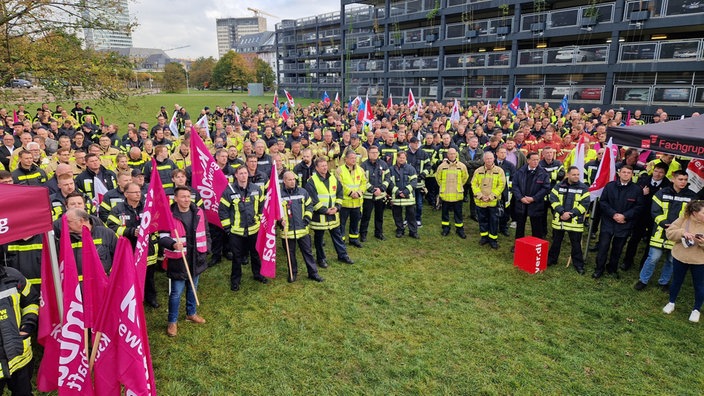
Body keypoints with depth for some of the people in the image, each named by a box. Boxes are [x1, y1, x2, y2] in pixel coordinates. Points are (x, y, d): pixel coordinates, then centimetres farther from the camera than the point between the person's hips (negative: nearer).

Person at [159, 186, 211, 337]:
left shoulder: (198, 213, 1)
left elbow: (205, 232, 12)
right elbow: (162, 237, -18)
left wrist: (206, 249, 9)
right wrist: (173, 244, -38)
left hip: (196, 258, 5)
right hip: (178, 260, -5)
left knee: (193, 288, 21)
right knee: (176, 292, 2)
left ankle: (191, 313, 41)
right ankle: (172, 321, 20)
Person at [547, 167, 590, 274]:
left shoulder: (583, 188, -2)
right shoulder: (559, 186, 2)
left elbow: (585, 204, -9)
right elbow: (553, 199, -5)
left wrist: (571, 213, -17)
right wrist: (562, 212, -17)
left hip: (575, 221, -2)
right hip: (559, 220, 2)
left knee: (576, 244, 7)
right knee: (556, 241, 16)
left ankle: (578, 264, 20)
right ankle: (551, 259, 31)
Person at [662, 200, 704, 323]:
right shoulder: (683, 219, -8)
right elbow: (669, 233, -9)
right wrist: (682, 233, -25)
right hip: (680, 258, 0)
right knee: (676, 281, 17)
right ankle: (671, 303, 36)